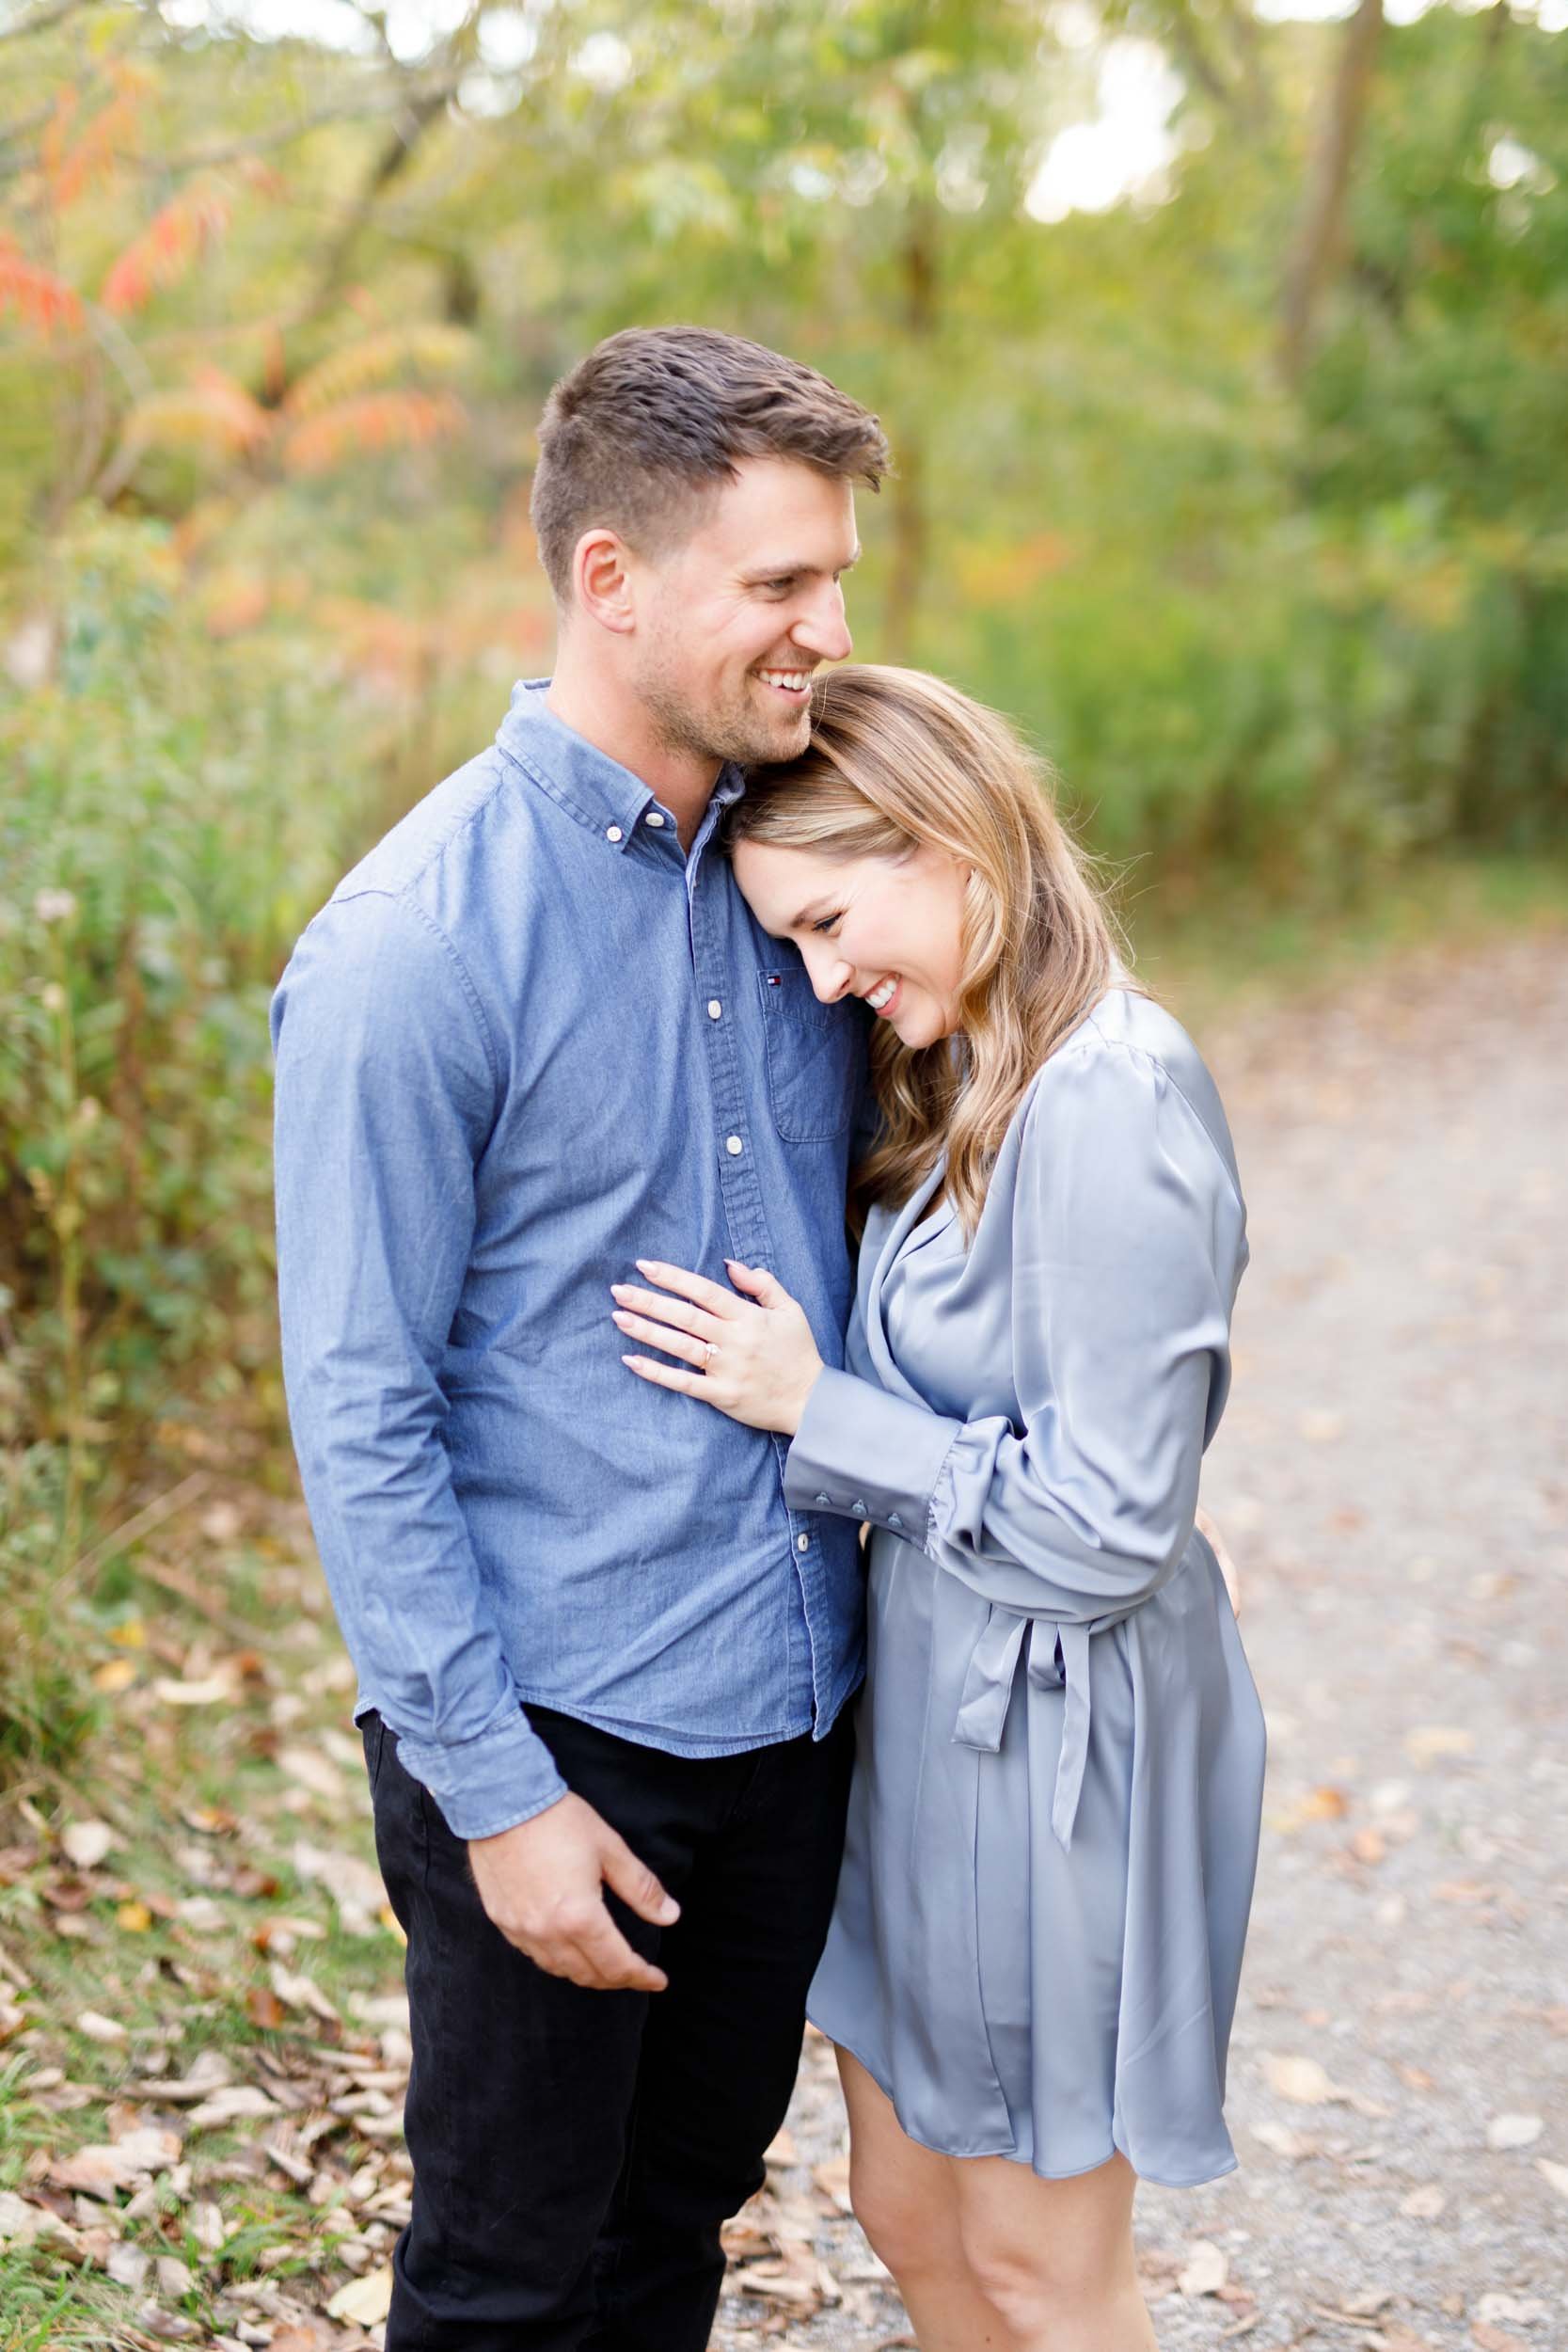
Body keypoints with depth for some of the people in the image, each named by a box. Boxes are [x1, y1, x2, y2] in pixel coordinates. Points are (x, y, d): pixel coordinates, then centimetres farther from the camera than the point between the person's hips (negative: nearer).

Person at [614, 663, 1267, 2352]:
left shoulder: (1112, 1107, -24)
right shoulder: (963, 1085, 6)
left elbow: (1105, 1526, -23)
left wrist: (812, 1405, -17)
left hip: (1056, 1739, -9)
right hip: (930, 1704, 9)